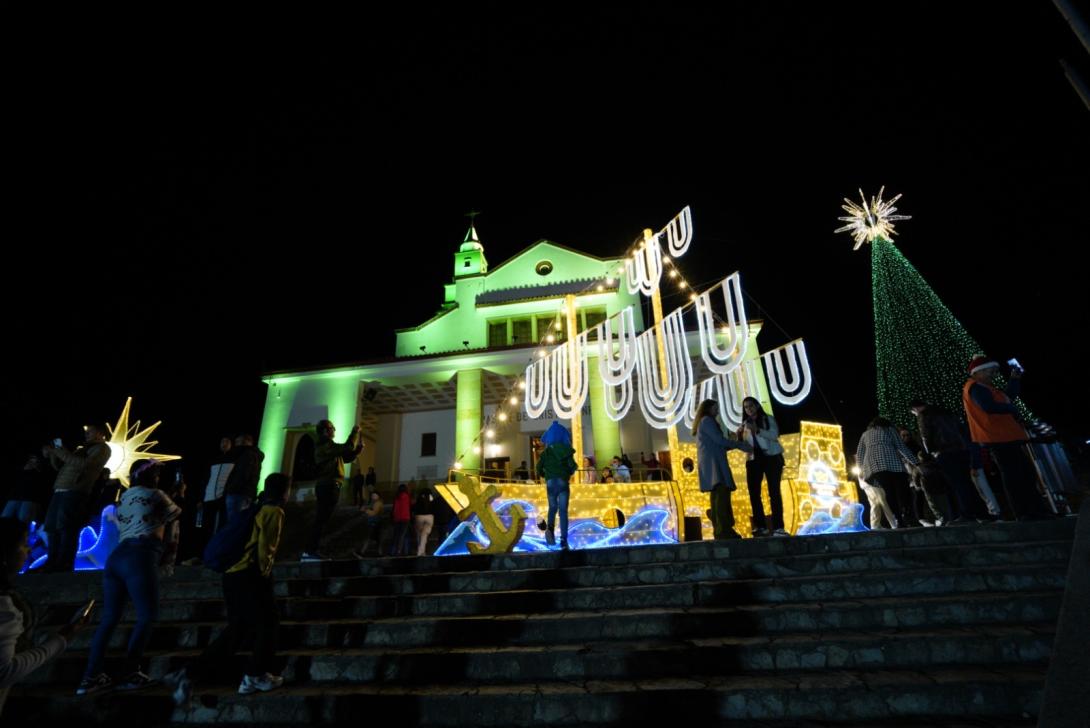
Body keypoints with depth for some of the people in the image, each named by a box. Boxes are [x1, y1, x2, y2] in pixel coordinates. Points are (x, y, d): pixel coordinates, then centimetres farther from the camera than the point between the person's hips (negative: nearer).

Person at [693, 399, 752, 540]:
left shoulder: (703, 423, 29)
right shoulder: (707, 420, -1)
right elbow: (719, 440, -10)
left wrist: (736, 444, 20)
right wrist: (740, 445, -1)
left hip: (710, 462, 10)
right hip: (712, 462, -10)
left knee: (718, 494, 4)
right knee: (721, 492, -19)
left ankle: (719, 530, 4)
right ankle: (723, 530, -27)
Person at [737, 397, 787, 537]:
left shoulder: (768, 419, 5)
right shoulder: (745, 424, 16)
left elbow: (775, 435, -13)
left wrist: (757, 430, -26)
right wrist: (739, 436, -11)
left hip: (772, 457, -4)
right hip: (753, 460, 4)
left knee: (774, 492, -9)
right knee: (754, 493, -3)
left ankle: (778, 527, -10)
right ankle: (761, 526, 1)